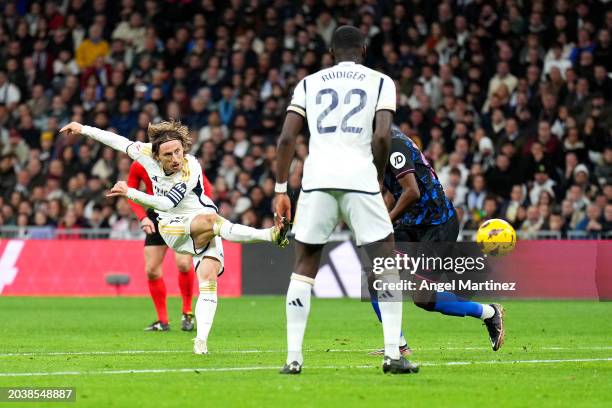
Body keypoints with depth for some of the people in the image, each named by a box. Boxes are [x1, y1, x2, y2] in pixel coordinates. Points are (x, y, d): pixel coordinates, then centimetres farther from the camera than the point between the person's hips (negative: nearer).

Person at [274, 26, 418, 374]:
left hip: (317, 179, 2)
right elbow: (382, 136, -3)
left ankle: (294, 358, 6)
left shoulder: (309, 84, 17)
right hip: (360, 177, -2)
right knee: (387, 265, 9)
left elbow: (287, 138, 8)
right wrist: (379, 180, 10)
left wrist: (280, 189, 13)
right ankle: (394, 355, 0)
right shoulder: (380, 83, 12)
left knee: (304, 268, 12)